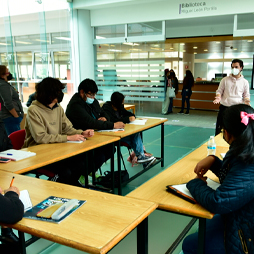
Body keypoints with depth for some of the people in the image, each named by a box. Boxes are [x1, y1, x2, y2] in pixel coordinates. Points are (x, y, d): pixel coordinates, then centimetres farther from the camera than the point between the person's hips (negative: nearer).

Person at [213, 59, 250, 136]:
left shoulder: (245, 82, 4)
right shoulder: (225, 80, 2)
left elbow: (246, 95, 8)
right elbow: (219, 91, 5)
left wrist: (246, 101, -14)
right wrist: (218, 97, -17)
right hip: (224, 107, 0)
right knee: (219, 128, 4)